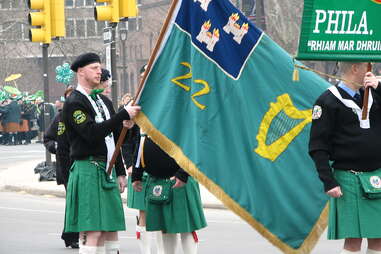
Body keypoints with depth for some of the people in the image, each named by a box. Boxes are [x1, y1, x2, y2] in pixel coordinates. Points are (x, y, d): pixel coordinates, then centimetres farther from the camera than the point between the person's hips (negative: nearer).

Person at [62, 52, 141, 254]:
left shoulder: (103, 101, 19)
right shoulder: (74, 103, -8)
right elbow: (92, 133, -22)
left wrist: (120, 172, 18)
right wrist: (124, 115, -22)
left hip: (108, 170, 8)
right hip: (88, 171, -8)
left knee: (111, 230, 8)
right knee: (92, 231, -12)